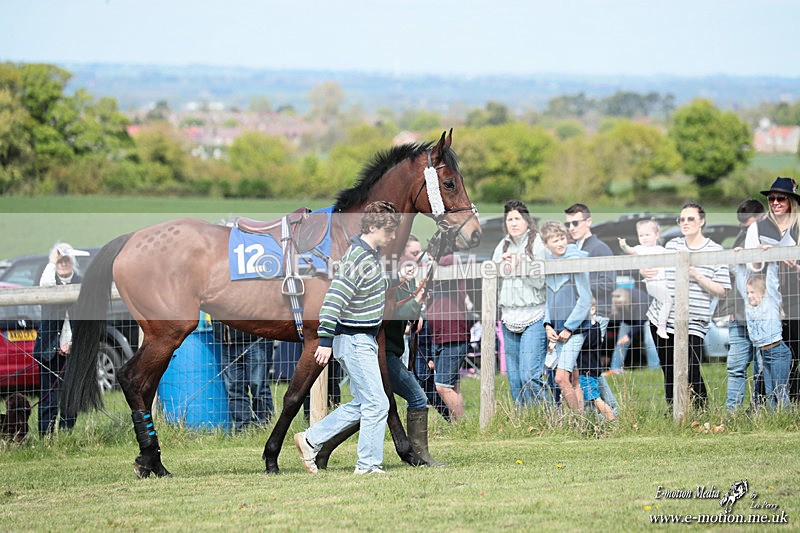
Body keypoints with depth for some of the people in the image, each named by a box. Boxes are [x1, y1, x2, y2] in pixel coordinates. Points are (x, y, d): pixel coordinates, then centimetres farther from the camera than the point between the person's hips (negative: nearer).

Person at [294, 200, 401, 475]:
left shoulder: (373, 254, 10)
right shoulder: (356, 260, -21)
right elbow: (334, 298, -26)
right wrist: (325, 340, -31)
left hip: (366, 340, 10)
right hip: (354, 341, -10)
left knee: (360, 404, 14)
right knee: (377, 403, -7)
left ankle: (310, 439, 20)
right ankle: (368, 465, 0)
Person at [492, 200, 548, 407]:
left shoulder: (538, 243, -3)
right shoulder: (503, 246, 15)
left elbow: (540, 281, -8)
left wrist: (520, 266, -21)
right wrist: (502, 264, -3)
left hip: (534, 317, -6)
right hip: (509, 317, 6)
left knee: (529, 376, -14)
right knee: (513, 378, 7)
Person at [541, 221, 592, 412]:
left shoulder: (575, 261, -11)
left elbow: (585, 298, -12)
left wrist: (569, 327, -11)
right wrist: (548, 325, 4)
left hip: (575, 328, -6)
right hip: (558, 330, 6)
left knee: (561, 378, -14)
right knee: (574, 379, 9)